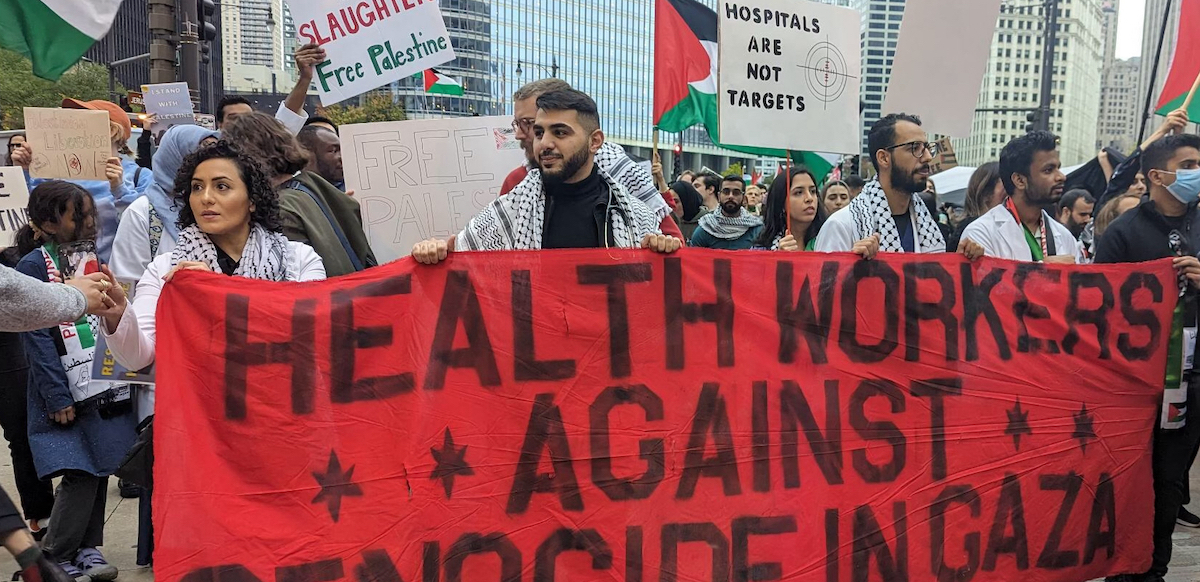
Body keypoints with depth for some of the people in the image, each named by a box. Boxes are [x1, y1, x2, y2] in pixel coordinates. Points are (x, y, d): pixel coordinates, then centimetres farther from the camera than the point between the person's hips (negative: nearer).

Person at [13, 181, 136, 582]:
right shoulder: (34, 266, -6)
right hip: (69, 395, -6)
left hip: (106, 388, 6)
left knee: (100, 471, 10)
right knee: (81, 475, -6)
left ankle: (87, 549, 23)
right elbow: (37, 337, -10)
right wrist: (58, 397, -14)